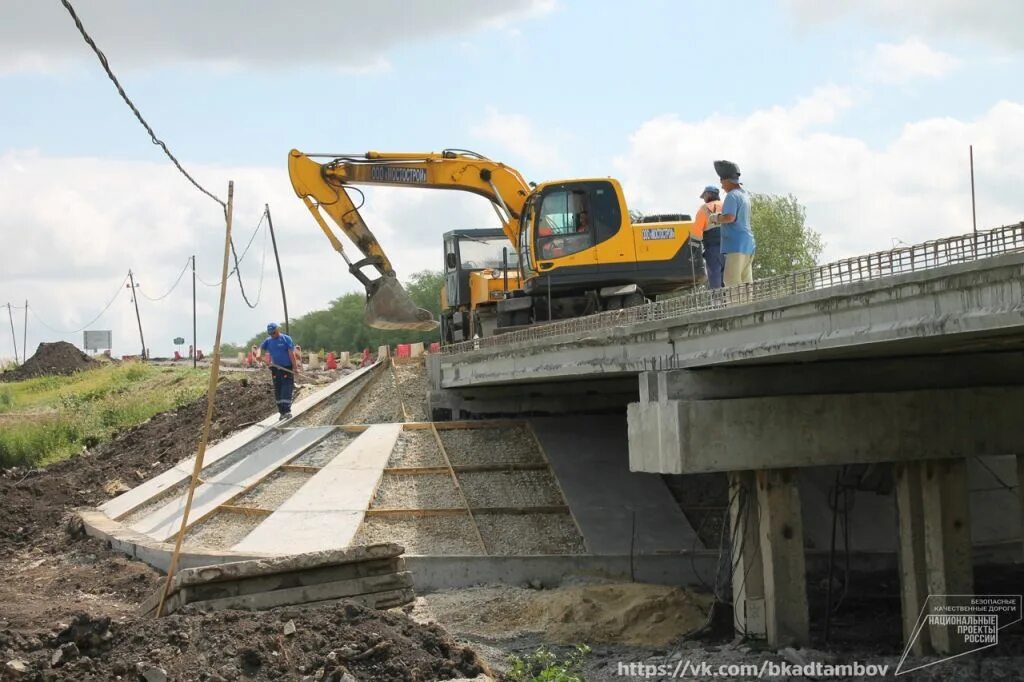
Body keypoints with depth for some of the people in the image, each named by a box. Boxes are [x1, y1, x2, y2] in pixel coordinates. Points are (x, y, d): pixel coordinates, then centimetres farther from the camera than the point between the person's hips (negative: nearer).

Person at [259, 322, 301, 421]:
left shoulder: (286, 339, -5)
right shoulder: (268, 341, 11)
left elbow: (291, 353, -9)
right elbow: (260, 348, 4)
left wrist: (295, 366, -14)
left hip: (287, 368, -6)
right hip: (276, 369, 6)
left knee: (286, 390, -12)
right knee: (278, 392, 7)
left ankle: (287, 411, -13)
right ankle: (282, 412, 14)